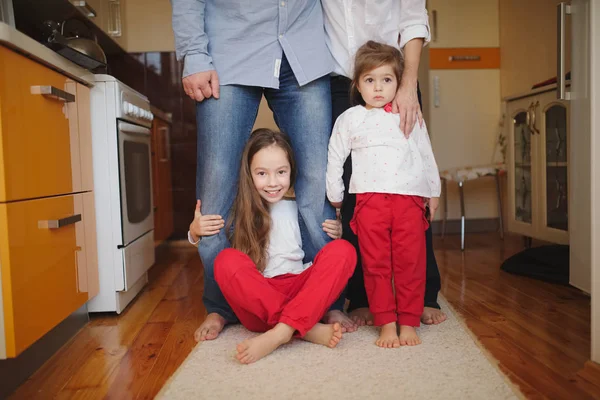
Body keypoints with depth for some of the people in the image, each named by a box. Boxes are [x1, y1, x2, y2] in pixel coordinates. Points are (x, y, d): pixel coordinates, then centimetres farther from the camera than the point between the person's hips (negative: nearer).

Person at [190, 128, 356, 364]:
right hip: (257, 303, -1)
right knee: (227, 260, -28)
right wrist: (195, 232, -14)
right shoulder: (239, 211, 4)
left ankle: (280, 333, -34)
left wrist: (335, 235, -4)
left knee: (343, 250, -20)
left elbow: (319, 257, 15)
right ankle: (308, 329, -32)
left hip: (302, 293, 2)